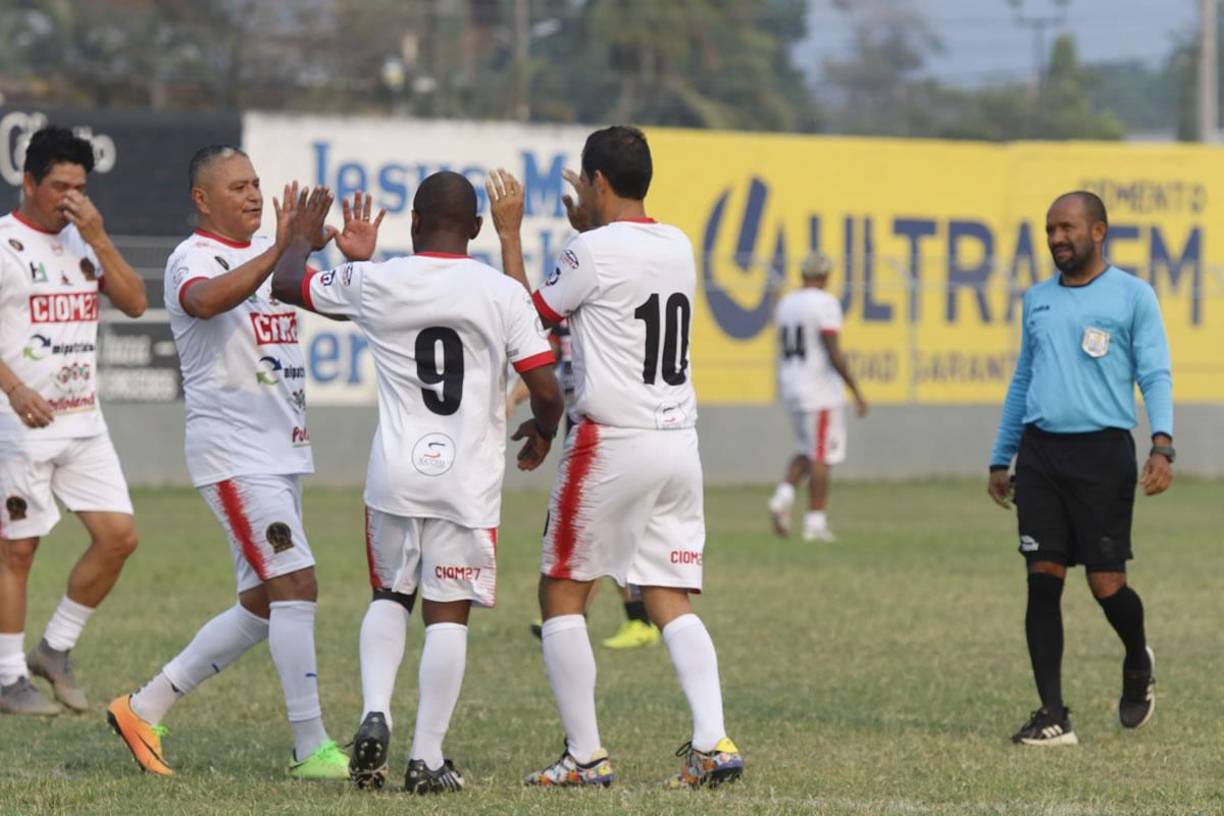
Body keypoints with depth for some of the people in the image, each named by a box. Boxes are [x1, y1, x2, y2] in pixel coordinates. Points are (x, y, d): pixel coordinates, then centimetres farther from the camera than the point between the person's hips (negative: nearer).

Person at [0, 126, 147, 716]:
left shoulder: (83, 241, 12)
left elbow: (134, 303, 5)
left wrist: (98, 240, -6)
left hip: (83, 420, 6)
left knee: (118, 535, -1)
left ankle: (54, 650, 14)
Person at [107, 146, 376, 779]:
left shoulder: (271, 252, 15)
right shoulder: (193, 259, -11)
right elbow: (207, 300, -35)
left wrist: (359, 260, -4)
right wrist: (280, 251, -44)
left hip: (283, 453, 9)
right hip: (233, 455, -9)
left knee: (261, 605, 12)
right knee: (296, 584, -15)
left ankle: (145, 708, 21)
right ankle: (311, 749, -12)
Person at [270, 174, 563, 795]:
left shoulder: (375, 283, -2)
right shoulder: (503, 295, -5)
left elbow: (285, 284, 15)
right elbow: (547, 391, -6)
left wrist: (300, 237, 36)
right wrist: (542, 431, 17)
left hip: (395, 474, 1)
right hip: (468, 481, -1)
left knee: (389, 596, 21)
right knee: (448, 615, 5)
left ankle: (374, 715, 1)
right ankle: (427, 759, 2)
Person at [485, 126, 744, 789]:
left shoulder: (593, 251, -10)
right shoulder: (677, 247, 10)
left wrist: (509, 233, 10)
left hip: (612, 443, -6)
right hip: (679, 442, 6)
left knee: (561, 593, 6)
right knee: (670, 601, 6)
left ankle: (585, 756, 4)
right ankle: (713, 742, -10)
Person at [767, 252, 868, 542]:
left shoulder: (785, 304, 10)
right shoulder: (825, 304, -13)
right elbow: (834, 354, -17)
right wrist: (856, 392, -12)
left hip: (791, 387, 7)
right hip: (821, 389, -7)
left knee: (809, 450, 18)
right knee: (821, 455, 0)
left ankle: (783, 496, -4)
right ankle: (815, 521, 0)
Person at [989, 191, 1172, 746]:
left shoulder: (1132, 296, 0)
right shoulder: (1037, 300, 16)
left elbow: (1155, 376, -4)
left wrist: (1162, 445, -18)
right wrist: (999, 460, 21)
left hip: (1102, 451, -4)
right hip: (1040, 452, 4)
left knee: (1106, 583, -5)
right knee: (1043, 580, -2)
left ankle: (1138, 663, 28)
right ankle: (1052, 715, 0)